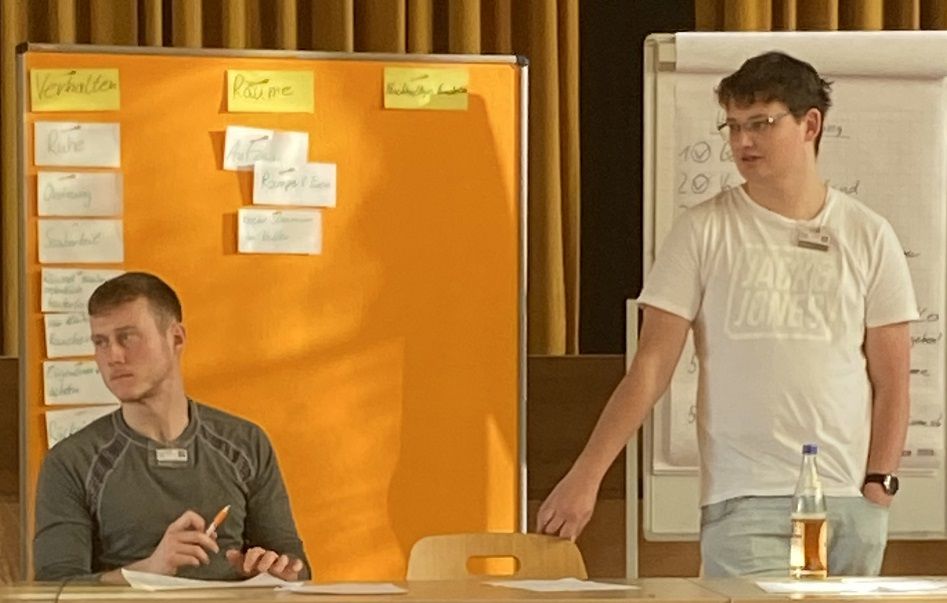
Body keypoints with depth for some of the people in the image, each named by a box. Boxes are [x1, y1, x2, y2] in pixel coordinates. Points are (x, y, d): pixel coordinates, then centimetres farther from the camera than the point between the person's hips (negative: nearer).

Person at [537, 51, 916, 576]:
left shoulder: (868, 237, 8)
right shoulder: (705, 231, 3)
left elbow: (891, 379, 9)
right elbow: (651, 367, 0)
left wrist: (878, 484, -2)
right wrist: (585, 476, -8)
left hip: (851, 501, 2)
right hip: (745, 500, -2)